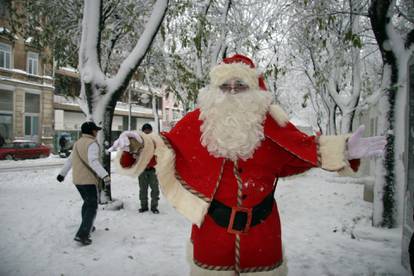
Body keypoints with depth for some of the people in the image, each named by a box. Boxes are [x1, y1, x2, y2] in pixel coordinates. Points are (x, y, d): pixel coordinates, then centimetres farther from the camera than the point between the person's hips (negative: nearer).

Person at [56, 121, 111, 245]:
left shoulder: (78, 143, 13)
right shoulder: (92, 143, -14)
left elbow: (70, 160, 22)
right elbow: (93, 161, -28)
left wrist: (62, 173, 33)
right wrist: (104, 175, -35)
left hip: (77, 179, 9)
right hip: (89, 180, -9)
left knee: (87, 202, 25)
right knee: (92, 206, -3)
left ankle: (87, 226, 36)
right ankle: (82, 234, -11)